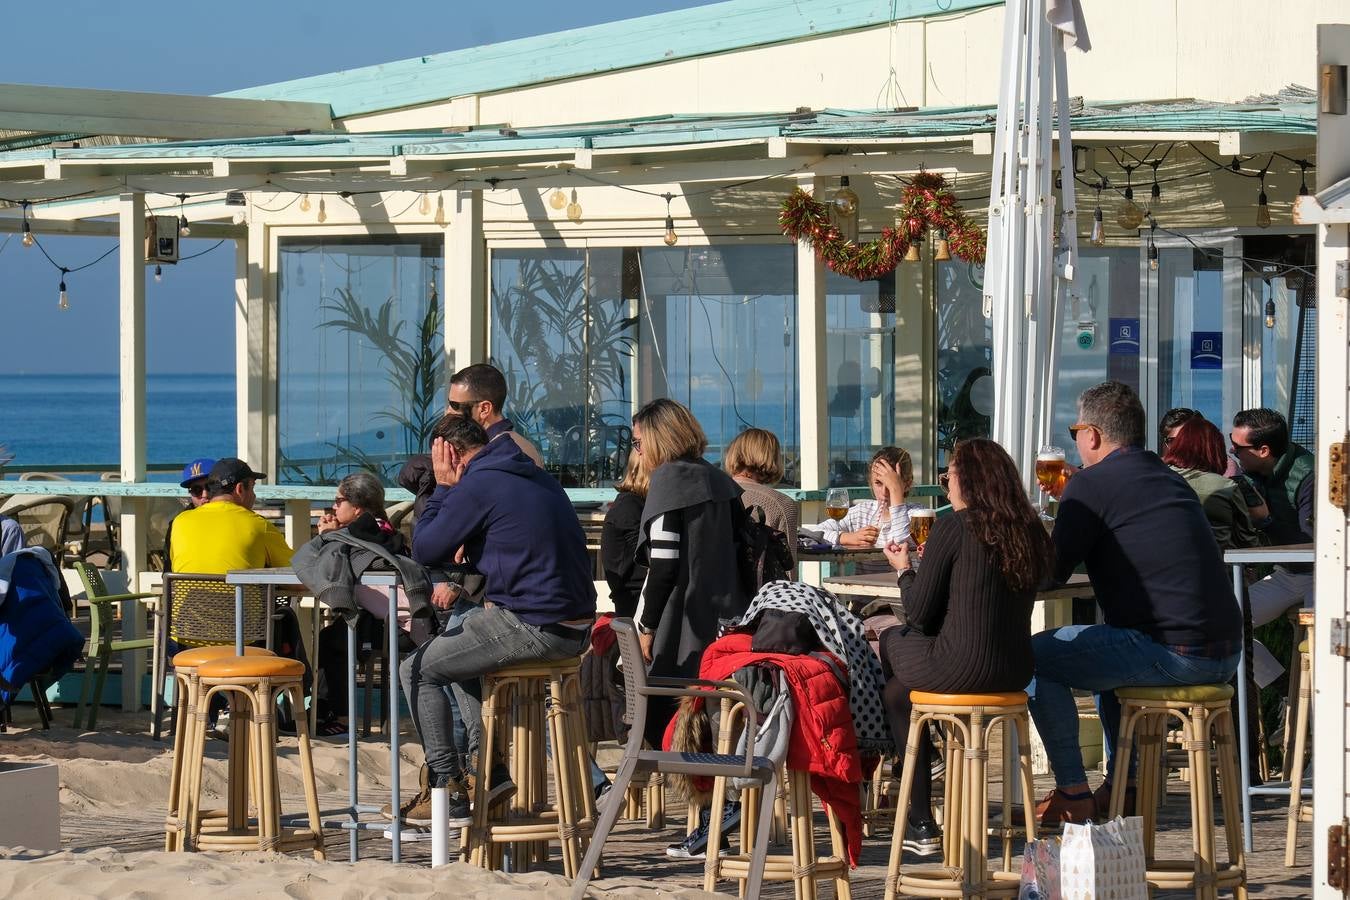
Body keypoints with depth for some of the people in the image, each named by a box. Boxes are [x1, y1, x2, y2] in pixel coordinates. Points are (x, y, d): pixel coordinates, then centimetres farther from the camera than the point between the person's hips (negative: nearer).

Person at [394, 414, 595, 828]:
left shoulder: (476, 487, -12)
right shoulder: (536, 477, 17)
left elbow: (424, 551, -4)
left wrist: (442, 487, 4)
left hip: (532, 630, -9)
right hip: (576, 627, 9)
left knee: (417, 669, 6)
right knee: (454, 643, 31)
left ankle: (448, 790, 5)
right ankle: (487, 767, 25)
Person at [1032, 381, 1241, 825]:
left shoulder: (1091, 484, -7)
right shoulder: (1168, 478, 18)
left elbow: (1051, 573, -4)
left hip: (1172, 654, -9)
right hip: (1224, 655, 9)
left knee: (1034, 656, 1)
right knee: (1108, 643, 36)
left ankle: (1072, 794, 4)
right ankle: (1122, 783, 34)